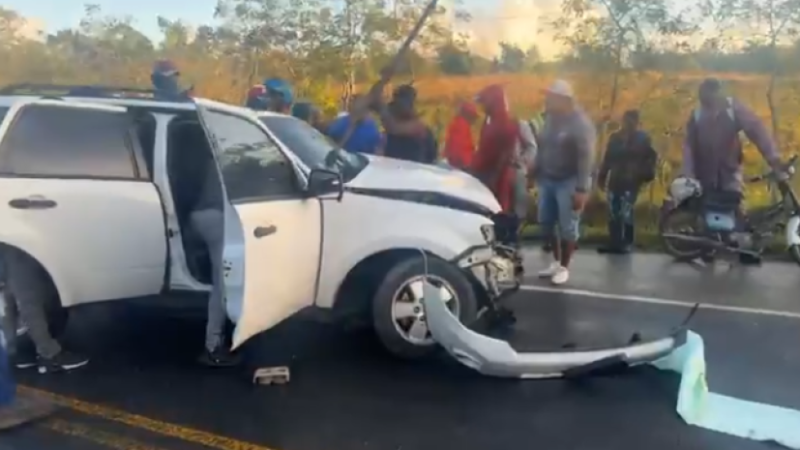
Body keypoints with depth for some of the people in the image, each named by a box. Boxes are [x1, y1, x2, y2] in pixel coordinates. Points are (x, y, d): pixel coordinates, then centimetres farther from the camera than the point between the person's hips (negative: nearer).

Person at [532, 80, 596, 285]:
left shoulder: (580, 123, -15)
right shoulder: (550, 118, 7)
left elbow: (586, 158, -18)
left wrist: (582, 189, -22)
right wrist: (535, 172, 12)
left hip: (569, 182, -7)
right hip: (547, 179, 7)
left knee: (567, 227, 0)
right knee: (546, 223, 12)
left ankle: (564, 267, 16)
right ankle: (556, 261, 29)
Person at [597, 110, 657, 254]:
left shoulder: (643, 138, 2)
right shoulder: (615, 137, 11)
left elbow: (651, 157, 2)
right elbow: (608, 158, 13)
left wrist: (645, 174, -8)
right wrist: (602, 176, 10)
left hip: (631, 182, -4)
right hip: (614, 180, 4)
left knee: (626, 213, -9)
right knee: (613, 213, 3)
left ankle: (626, 243, 1)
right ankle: (614, 242, 10)